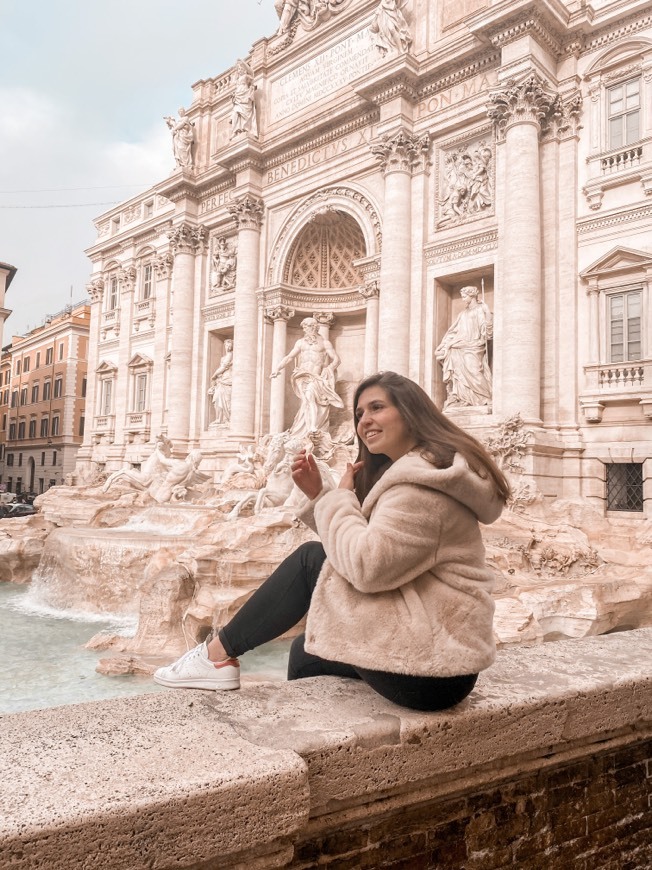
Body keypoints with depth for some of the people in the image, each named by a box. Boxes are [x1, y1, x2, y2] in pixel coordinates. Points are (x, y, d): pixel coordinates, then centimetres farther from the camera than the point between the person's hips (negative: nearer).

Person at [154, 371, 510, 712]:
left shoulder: (424, 478, -17)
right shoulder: (411, 471, 16)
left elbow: (367, 565, -25)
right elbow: (363, 548, 12)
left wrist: (341, 498, -9)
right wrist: (319, 496, 0)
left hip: (427, 666, -9)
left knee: (310, 560, -4)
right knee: (306, 653, 19)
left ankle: (219, 654, 7)